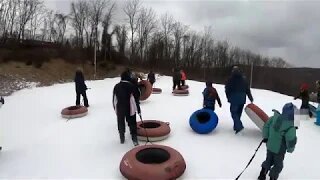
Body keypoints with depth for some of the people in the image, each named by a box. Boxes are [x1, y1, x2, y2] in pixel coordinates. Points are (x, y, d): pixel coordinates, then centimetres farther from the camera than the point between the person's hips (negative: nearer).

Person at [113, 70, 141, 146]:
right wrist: (138, 109, -1)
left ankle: (122, 139, 28)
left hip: (119, 108, 3)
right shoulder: (132, 86, -10)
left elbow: (114, 98, 8)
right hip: (130, 109, -3)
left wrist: (115, 108, 19)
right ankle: (134, 139, 2)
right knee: (132, 124, 6)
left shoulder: (116, 86, 2)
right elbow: (136, 98, -8)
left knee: (121, 123, 17)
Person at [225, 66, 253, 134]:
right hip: (242, 99, 5)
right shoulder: (243, 79, 9)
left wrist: (229, 98, 11)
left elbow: (227, 90, -3)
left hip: (234, 99, -5)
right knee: (238, 113, 14)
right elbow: (247, 89, 11)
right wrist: (250, 98, 18)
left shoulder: (230, 80, -6)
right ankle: (236, 126, 20)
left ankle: (239, 126, -19)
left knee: (234, 112, -3)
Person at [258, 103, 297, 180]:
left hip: (269, 146, 6)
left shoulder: (274, 117, -12)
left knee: (269, 160, 28)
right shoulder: (290, 127, -30)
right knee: (278, 165, 20)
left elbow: (266, 126, -1)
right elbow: (291, 140, -27)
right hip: (279, 150, -6)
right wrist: (290, 149, -4)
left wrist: (266, 137, 12)